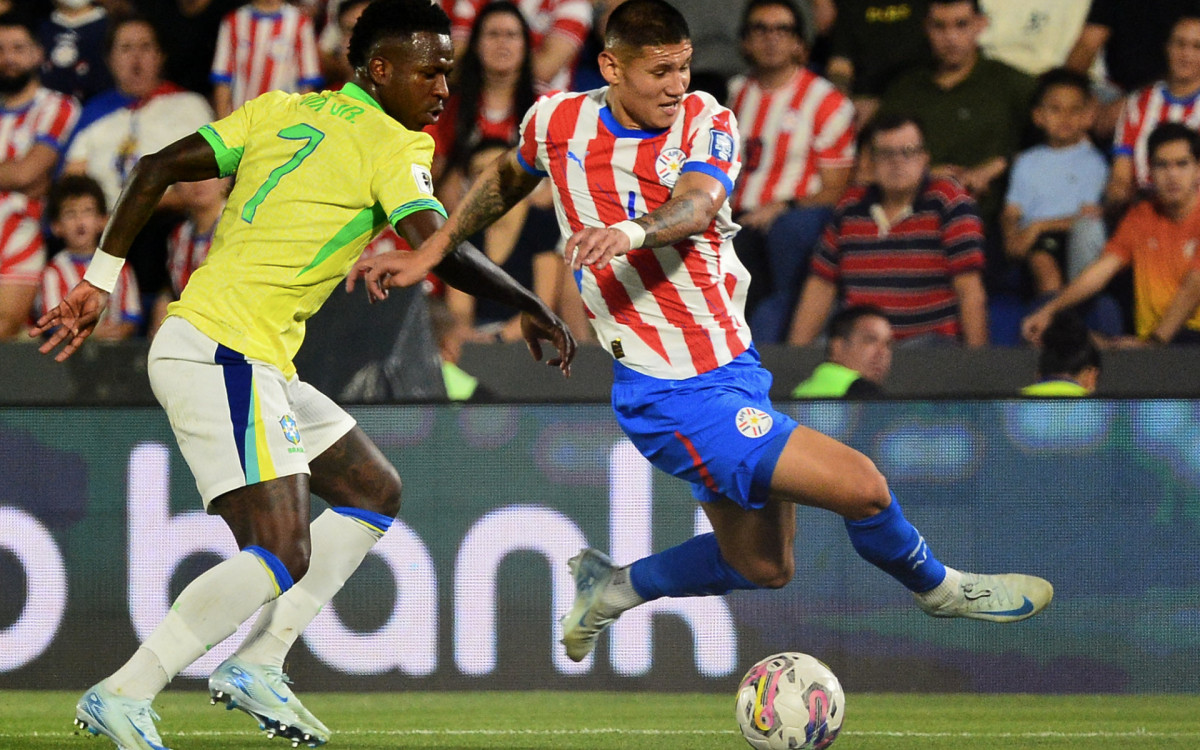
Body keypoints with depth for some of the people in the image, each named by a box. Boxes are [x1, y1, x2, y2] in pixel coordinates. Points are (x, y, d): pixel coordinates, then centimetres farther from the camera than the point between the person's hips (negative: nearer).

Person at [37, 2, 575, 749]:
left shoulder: (281, 111, 14)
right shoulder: (392, 145, -6)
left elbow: (158, 168, 10)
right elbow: (440, 250, -18)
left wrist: (101, 279, 12)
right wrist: (533, 309, -7)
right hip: (228, 354, -9)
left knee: (375, 491, 16)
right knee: (282, 554, -14)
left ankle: (258, 663, 12)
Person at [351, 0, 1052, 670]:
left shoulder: (706, 121, -4)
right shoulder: (558, 121, -6)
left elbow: (696, 203, -25)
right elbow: (510, 177, 19)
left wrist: (631, 232, -46)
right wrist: (429, 253, 20)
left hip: (737, 368, 5)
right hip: (673, 397, -5)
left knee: (763, 566, 16)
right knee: (861, 486, -13)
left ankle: (613, 587, 35)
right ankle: (938, 587, 16)